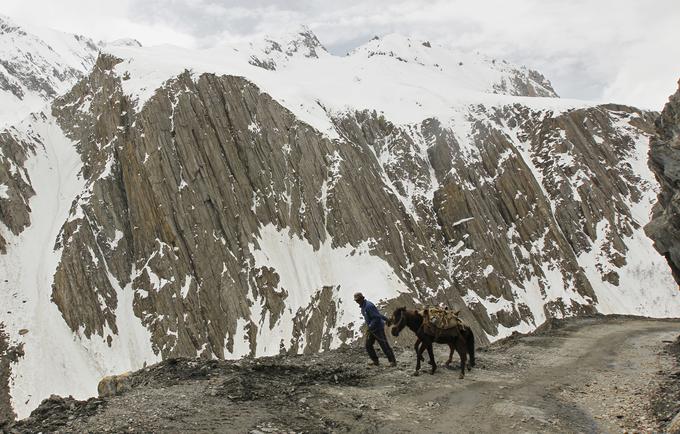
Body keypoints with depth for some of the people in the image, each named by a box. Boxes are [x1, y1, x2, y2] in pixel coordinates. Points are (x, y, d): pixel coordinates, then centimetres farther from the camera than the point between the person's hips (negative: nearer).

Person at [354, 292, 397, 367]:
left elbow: (376, 317, -25)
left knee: (384, 345, -5)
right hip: (371, 329, 10)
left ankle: (393, 361, 3)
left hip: (378, 328, -10)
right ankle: (375, 361, 15)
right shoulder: (363, 306, 10)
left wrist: (370, 327, -24)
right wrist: (386, 319, 20)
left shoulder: (368, 306, -22)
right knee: (368, 345, 6)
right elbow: (379, 314, 17)